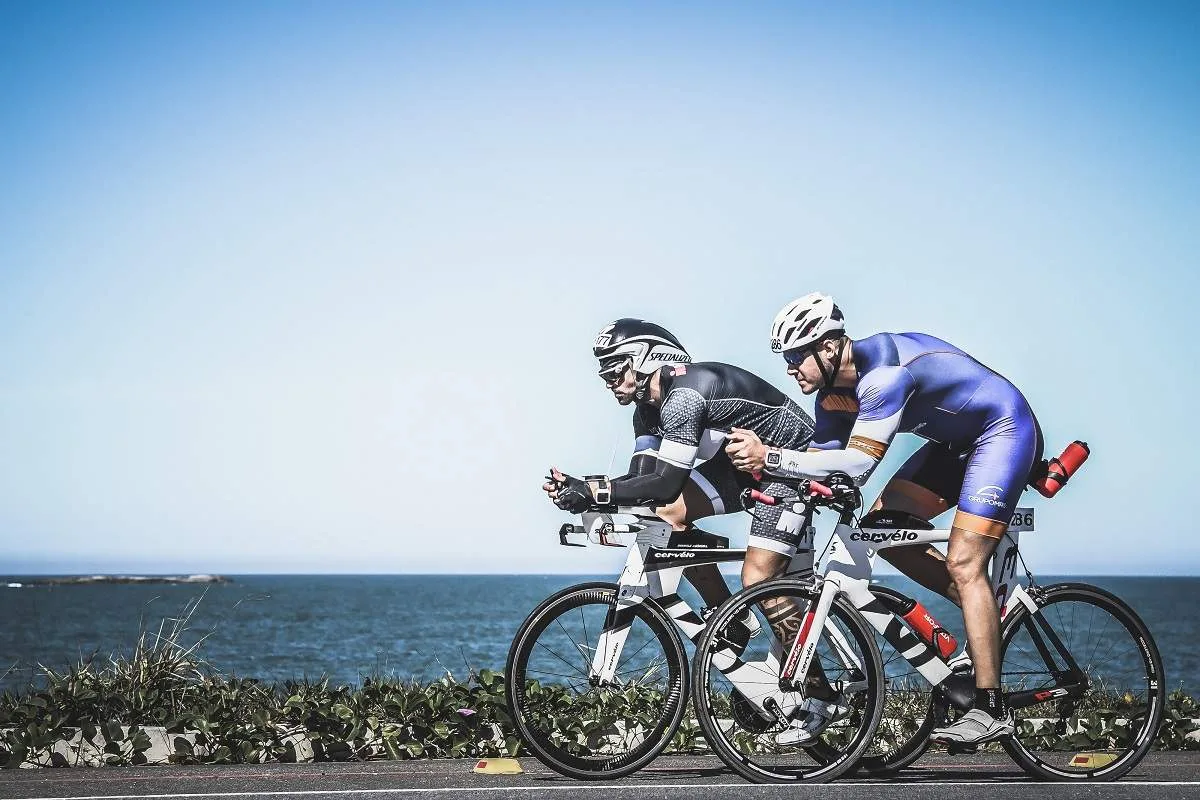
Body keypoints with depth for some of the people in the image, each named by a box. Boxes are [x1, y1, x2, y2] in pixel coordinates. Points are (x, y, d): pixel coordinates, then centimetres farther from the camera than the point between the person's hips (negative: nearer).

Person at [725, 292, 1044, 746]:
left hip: (1003, 430, -9)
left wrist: (770, 457, -35)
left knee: (963, 564, -18)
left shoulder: (883, 370, -30)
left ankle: (991, 710, -16)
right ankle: (984, 612, 10)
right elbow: (825, 461, -1)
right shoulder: (833, 394, -2)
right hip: (955, 444, 9)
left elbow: (856, 465, -35)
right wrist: (758, 467, -16)